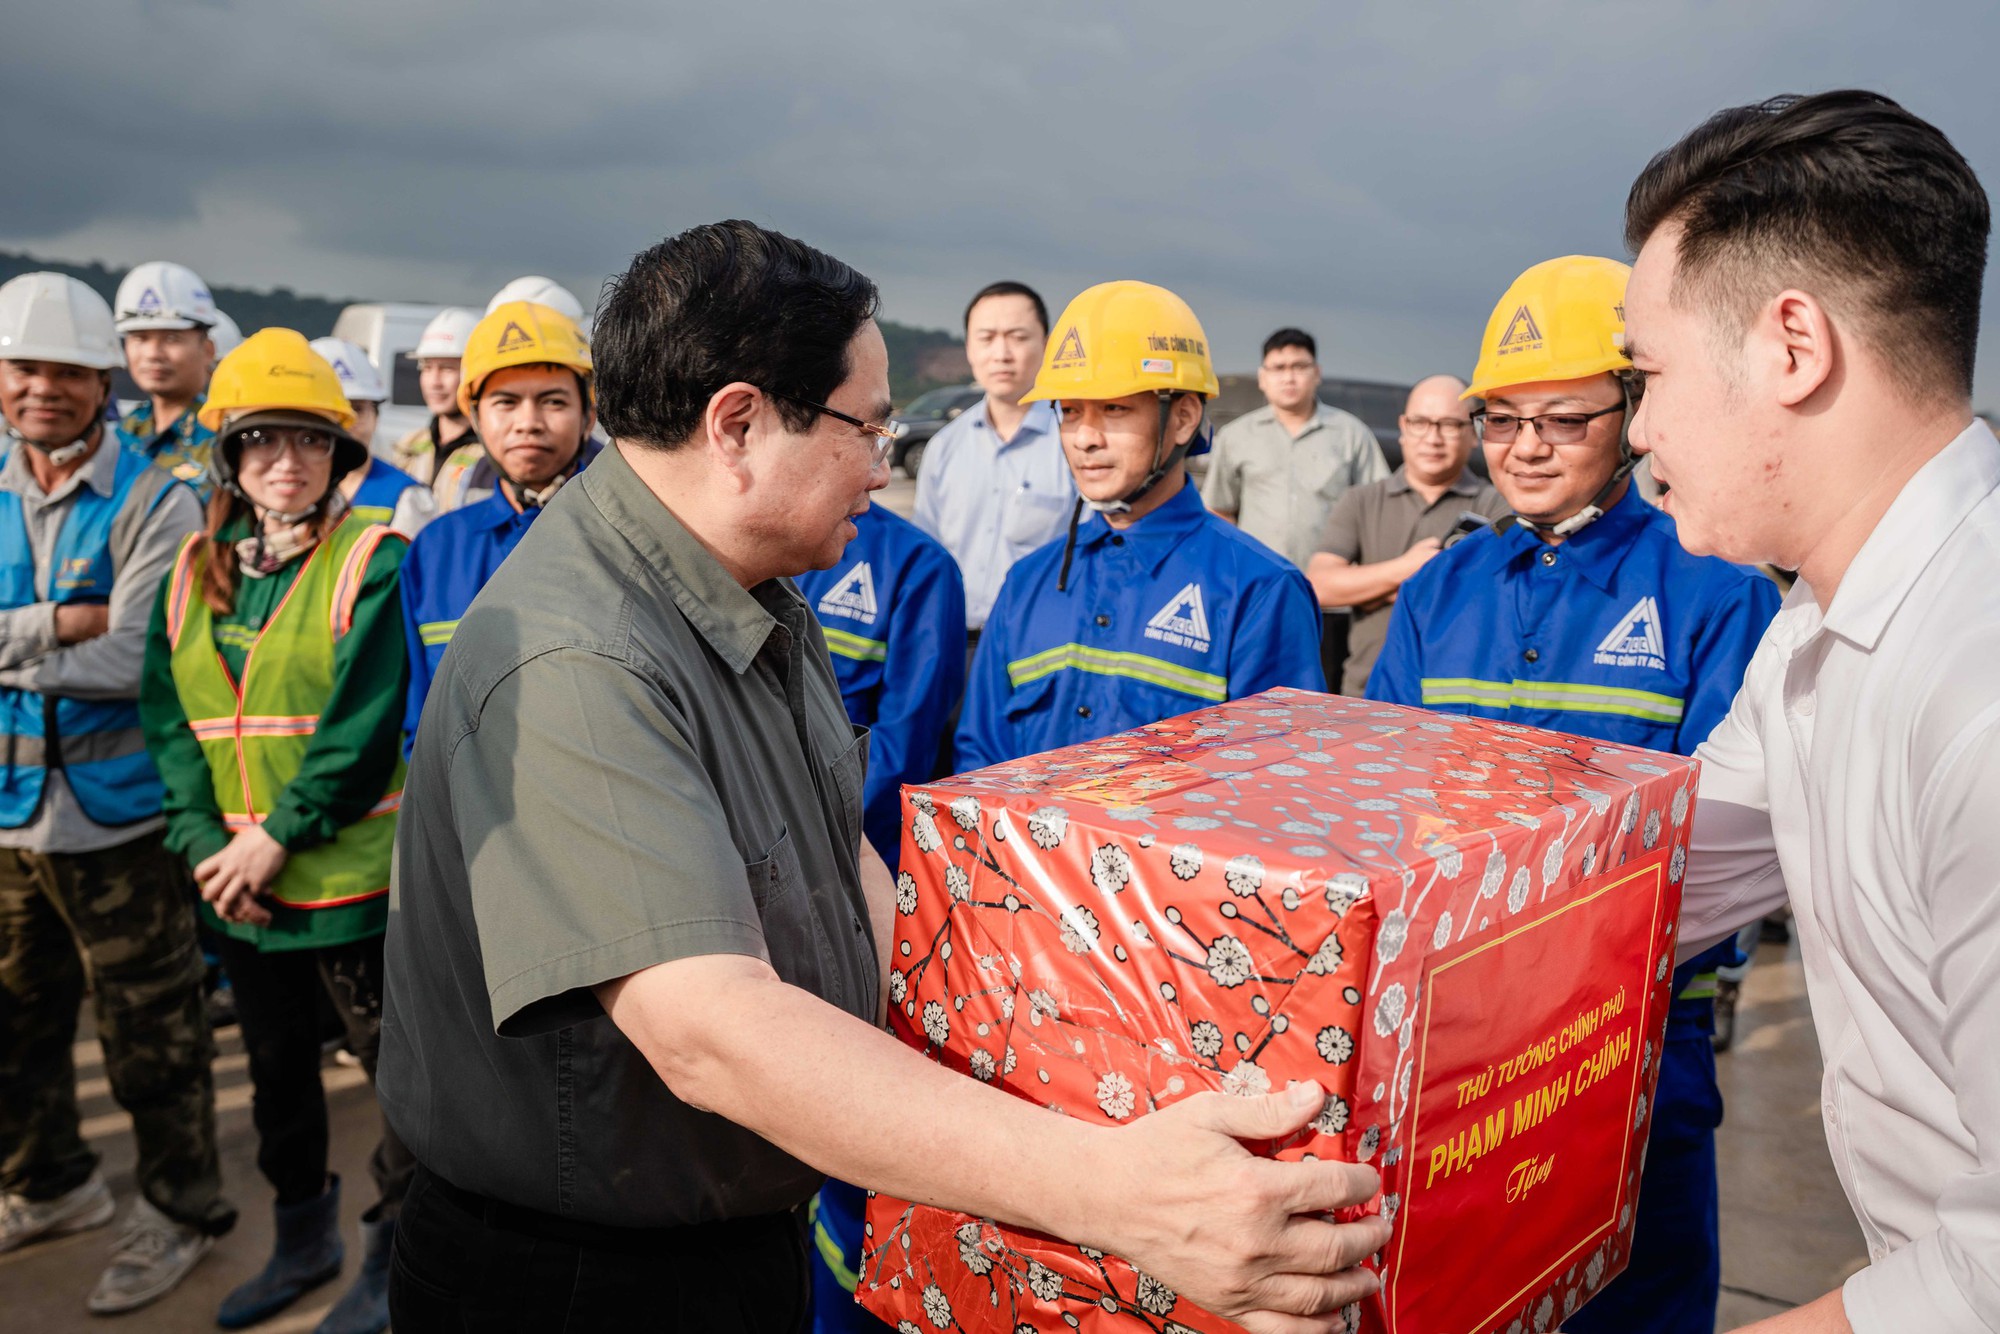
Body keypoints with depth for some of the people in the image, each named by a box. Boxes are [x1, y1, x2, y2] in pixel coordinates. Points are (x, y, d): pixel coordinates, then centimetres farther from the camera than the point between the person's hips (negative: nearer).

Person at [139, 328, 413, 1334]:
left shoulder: (373, 560, -10)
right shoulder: (194, 572, 8)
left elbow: (368, 725, -16)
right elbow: (166, 716, 6)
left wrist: (279, 836, -16)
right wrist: (203, 842, -6)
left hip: (352, 872, -6)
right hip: (237, 881, 6)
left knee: (397, 1063, 4)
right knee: (275, 1065, 20)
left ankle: (394, 1252, 24)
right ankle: (302, 1242, 40)